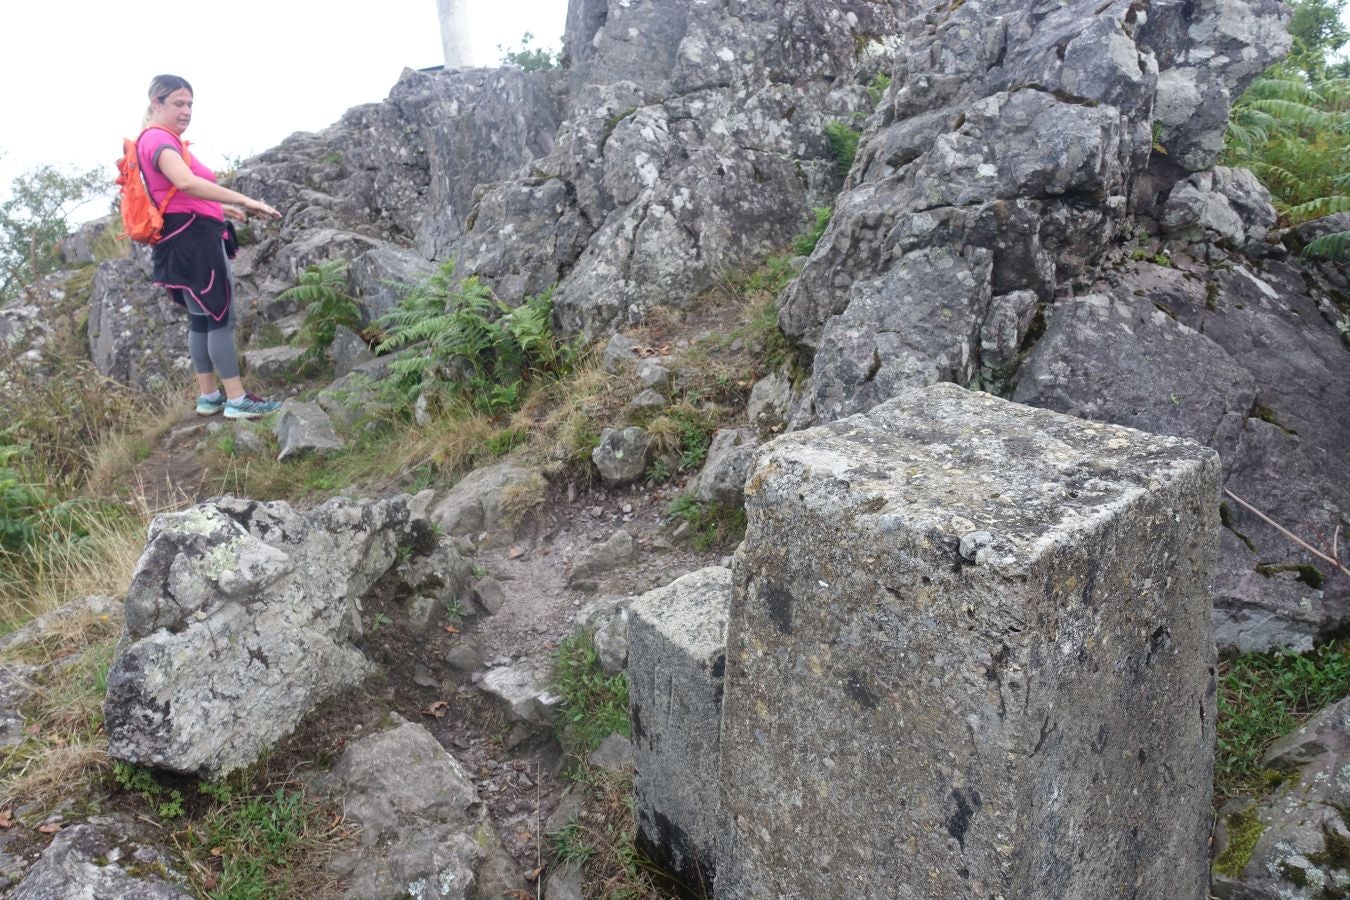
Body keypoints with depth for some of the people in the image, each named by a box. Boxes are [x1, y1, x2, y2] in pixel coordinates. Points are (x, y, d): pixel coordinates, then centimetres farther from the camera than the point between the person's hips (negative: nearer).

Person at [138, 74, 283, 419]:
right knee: (221, 317, -9)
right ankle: (236, 400, -8)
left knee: (202, 319, 13)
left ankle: (208, 396, 18)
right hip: (191, 239, -11)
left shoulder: (165, 141, 21)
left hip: (192, 239, 11)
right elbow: (186, 183, -32)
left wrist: (223, 209, 23)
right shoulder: (158, 139, -13)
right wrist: (245, 201, -35)